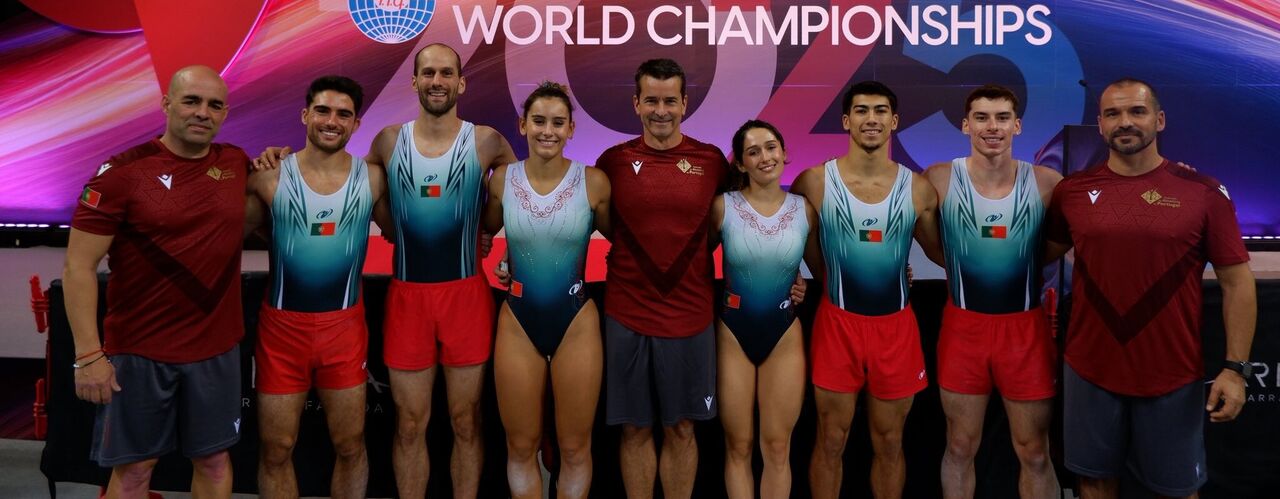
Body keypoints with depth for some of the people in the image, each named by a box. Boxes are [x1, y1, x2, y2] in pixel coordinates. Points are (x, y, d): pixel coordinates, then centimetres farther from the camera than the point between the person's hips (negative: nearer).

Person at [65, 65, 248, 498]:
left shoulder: (237, 164, 3)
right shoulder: (121, 172, -10)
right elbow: (78, 267, -10)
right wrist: (88, 354, -15)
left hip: (218, 348, 3)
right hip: (138, 350, -3)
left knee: (214, 459, 13)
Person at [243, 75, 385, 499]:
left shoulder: (372, 178, -3)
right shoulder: (270, 177, -6)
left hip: (344, 326, 1)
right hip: (282, 325, 0)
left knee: (350, 445, 13)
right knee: (276, 450, 11)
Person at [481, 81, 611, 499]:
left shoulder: (594, 182, -8)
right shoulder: (502, 179, -2)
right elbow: (483, 233, 15)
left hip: (576, 323, -1)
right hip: (518, 322, 2)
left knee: (575, 448, 10)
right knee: (521, 446, 12)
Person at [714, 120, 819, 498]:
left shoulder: (804, 209, -1)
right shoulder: (723, 206, -8)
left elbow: (821, 267, 12)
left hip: (785, 334, 2)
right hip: (733, 332, -1)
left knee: (777, 446, 9)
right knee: (738, 446, 8)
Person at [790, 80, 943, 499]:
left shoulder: (918, 188, -2)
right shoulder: (815, 181, -7)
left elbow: (938, 251, 9)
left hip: (896, 327, 2)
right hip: (838, 323, -1)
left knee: (889, 442, 15)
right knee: (831, 441, 10)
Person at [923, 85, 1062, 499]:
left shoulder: (1047, 183, -6)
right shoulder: (939, 180, -8)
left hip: (1026, 329, 0)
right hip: (963, 326, 0)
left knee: (1034, 453, 12)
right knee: (960, 448, 14)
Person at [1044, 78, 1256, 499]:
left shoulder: (1204, 193, -6)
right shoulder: (1072, 191, 0)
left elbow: (1236, 282, -3)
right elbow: (1043, 256, 15)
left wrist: (1235, 367, -8)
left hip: (1173, 377, -1)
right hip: (1089, 371, 2)